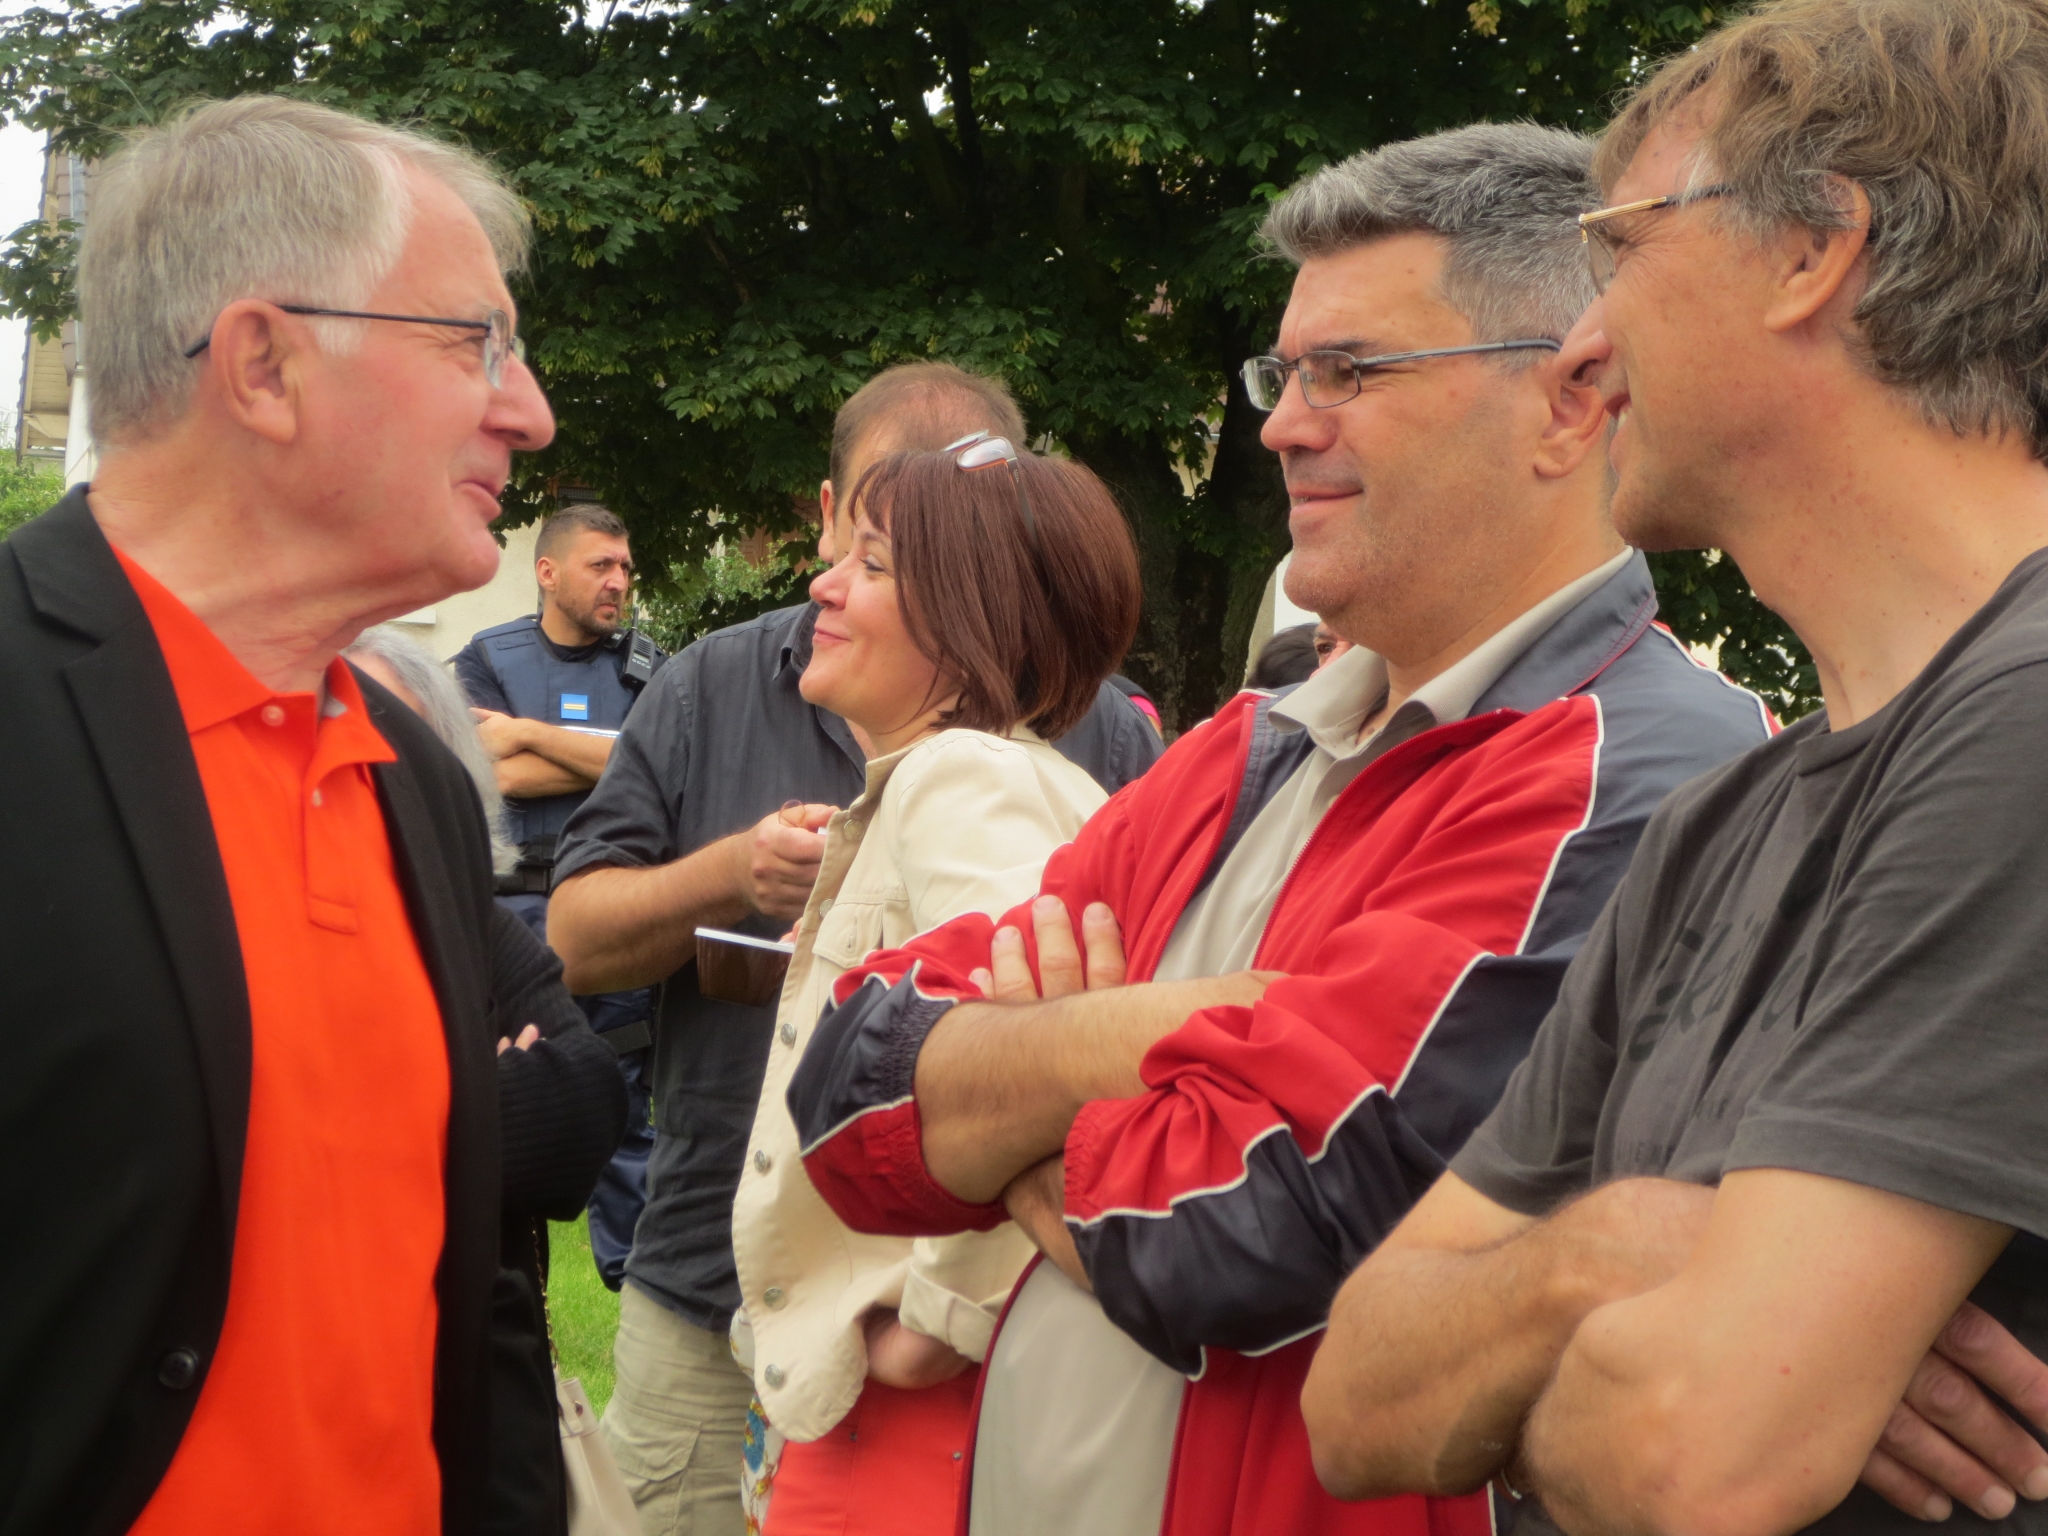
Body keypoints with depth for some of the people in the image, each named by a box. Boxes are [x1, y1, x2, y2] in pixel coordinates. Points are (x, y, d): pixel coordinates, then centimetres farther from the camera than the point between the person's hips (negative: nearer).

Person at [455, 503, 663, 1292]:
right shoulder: (487, 659, 7)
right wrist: (610, 754, -4)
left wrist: (533, 732, -7)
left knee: (627, 1105, 2)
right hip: (514, 908, 0)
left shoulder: (647, 667, 10)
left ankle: (634, 1277, 11)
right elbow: (504, 774, -6)